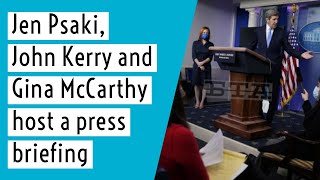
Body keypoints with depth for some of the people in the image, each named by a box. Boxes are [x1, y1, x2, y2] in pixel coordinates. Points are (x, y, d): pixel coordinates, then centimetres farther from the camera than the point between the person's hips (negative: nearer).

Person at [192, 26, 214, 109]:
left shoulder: (210, 44, 5)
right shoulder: (195, 43, 5)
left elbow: (210, 57, -2)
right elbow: (194, 56, -2)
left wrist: (203, 62, -17)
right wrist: (199, 64, -14)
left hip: (206, 67, 0)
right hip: (196, 66, 0)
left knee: (204, 85, -2)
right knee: (196, 84, 1)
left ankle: (202, 102, 5)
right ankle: (197, 102, 8)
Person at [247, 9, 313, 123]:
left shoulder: (281, 32, 1)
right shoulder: (259, 31, 5)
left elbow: (288, 48, 0)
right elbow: (251, 46, 11)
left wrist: (301, 55, -13)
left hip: (274, 68, 0)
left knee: (273, 95, 5)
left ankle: (269, 120, 16)